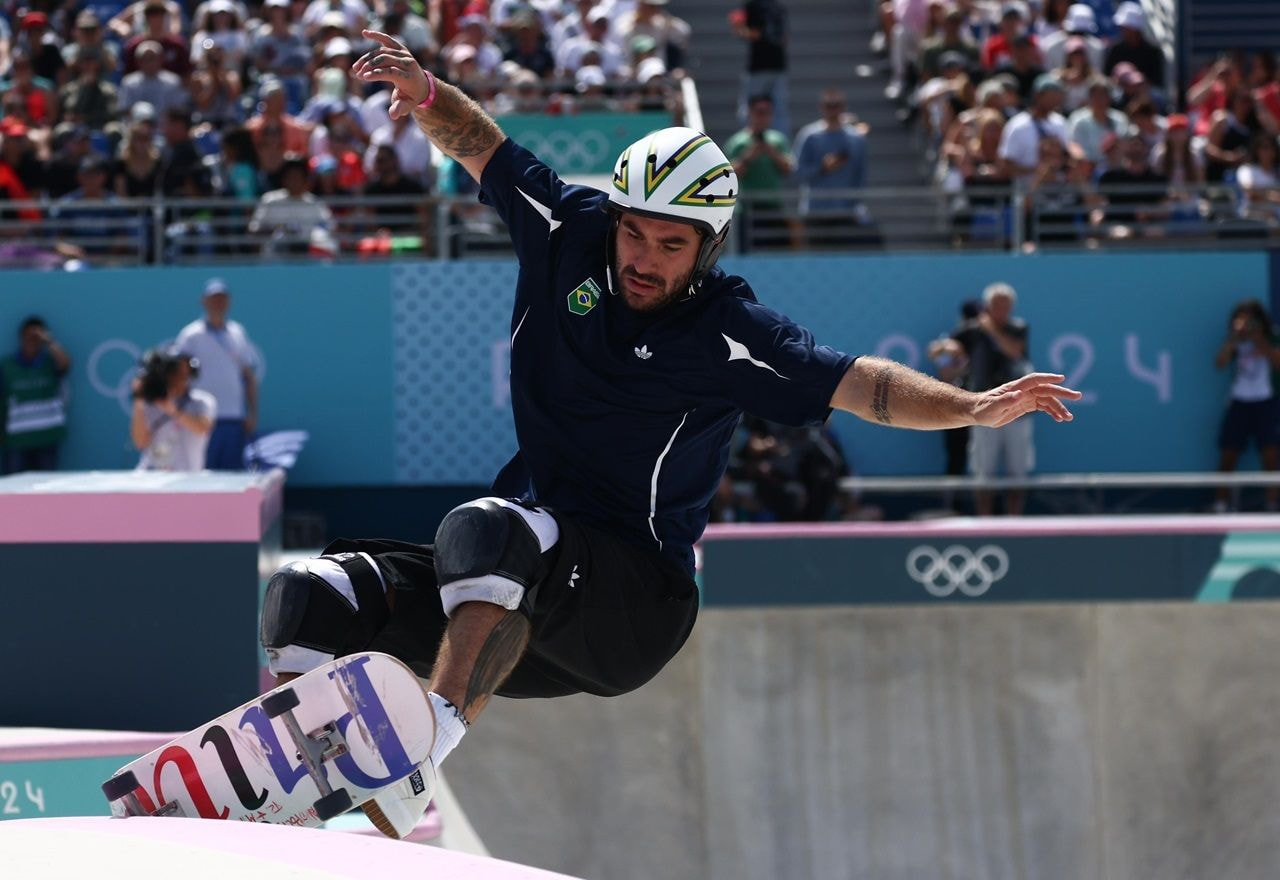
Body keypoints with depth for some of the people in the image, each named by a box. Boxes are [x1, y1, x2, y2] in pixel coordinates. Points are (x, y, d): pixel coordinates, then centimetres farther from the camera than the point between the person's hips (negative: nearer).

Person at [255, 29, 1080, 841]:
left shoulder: (731, 335, -8)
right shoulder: (572, 231, 5)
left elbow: (864, 385, -15)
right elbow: (480, 143, 14)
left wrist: (974, 407, -31)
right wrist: (425, 92, -6)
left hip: (634, 607, -6)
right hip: (513, 599, 6)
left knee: (491, 531, -37)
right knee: (315, 598, -14)